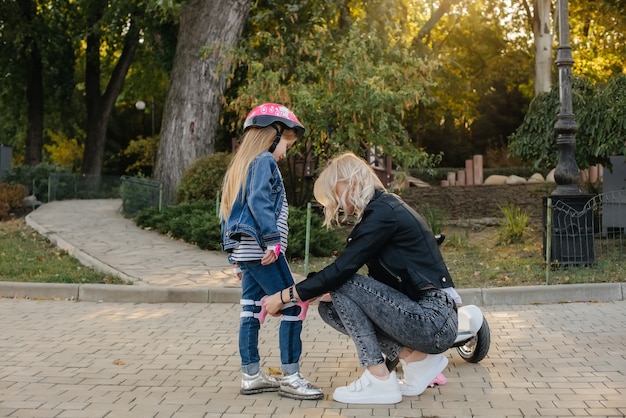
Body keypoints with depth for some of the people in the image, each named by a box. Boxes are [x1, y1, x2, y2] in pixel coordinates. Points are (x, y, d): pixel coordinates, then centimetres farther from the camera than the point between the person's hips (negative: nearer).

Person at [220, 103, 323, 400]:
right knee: (292, 307, -7)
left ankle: (251, 376, 15)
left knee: (251, 312, 10)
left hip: (244, 249, 10)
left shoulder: (240, 166, 22)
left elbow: (227, 212, 22)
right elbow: (259, 202, -20)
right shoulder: (264, 161, -6)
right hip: (261, 250, -10)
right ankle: (290, 378, -6)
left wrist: (235, 258, 22)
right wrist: (272, 240, -24)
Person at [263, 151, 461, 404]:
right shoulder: (381, 209, 15)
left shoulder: (383, 212, -14)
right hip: (425, 317, 9)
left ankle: (380, 381, -9)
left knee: (342, 284, -15)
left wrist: (285, 295, -9)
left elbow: (342, 269, -20)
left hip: (435, 320, -9)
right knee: (329, 307, 6)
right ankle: (418, 358, 5)